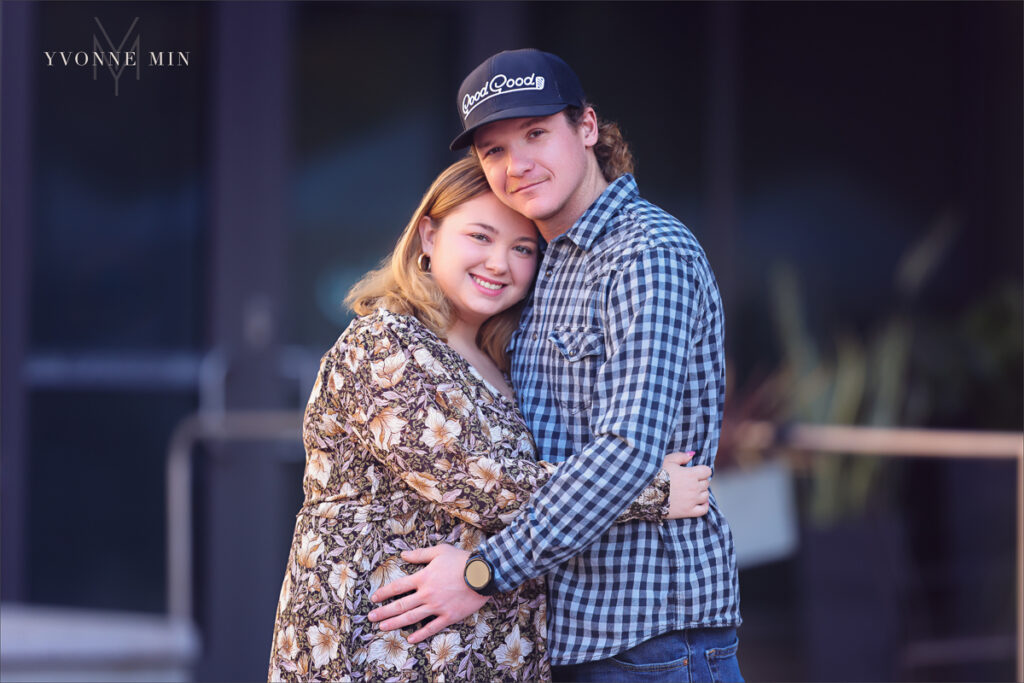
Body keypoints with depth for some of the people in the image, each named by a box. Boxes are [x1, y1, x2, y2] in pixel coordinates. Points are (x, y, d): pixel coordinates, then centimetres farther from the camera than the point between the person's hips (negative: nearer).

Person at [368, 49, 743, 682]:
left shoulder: (652, 255, -13)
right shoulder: (557, 264, 17)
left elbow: (628, 447, -23)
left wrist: (485, 572, -21)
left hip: (653, 629, -9)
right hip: (571, 631, 9)